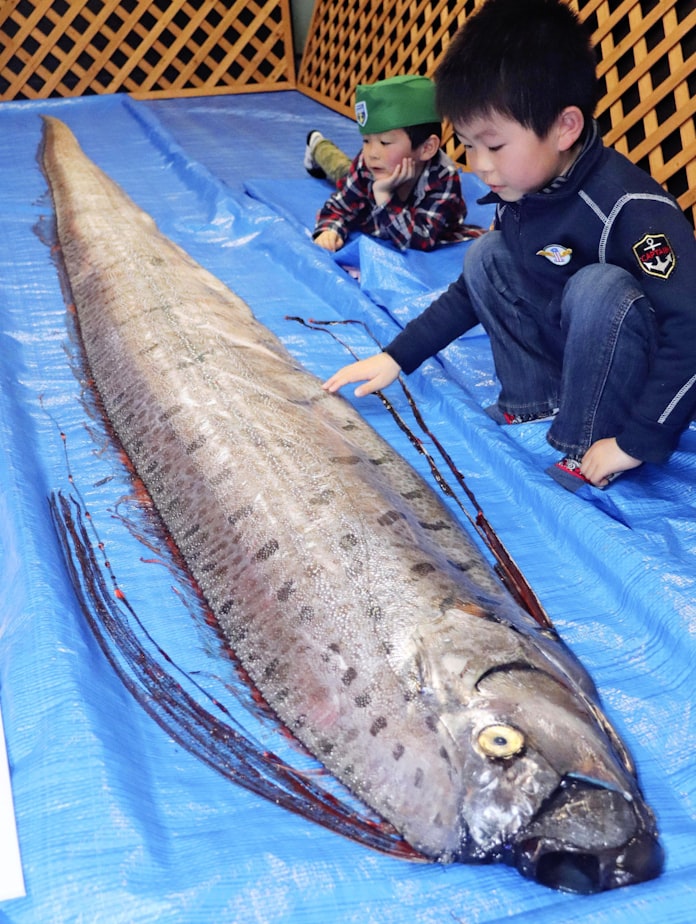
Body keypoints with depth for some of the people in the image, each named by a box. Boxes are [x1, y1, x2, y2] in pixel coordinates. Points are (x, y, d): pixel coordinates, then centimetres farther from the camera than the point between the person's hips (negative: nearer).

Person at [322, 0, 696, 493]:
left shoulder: (629, 208, -30)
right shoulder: (520, 192, -5)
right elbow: (473, 289, 9)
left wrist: (636, 443, -31)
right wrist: (397, 357, 4)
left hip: (650, 376, -7)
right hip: (568, 350, 7)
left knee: (599, 286, -35)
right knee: (486, 255, -2)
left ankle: (589, 446, -15)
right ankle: (543, 402, 2)